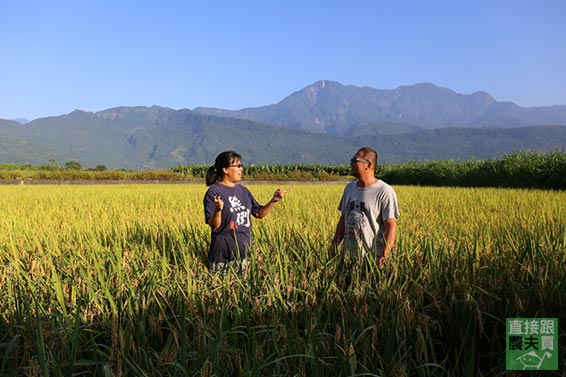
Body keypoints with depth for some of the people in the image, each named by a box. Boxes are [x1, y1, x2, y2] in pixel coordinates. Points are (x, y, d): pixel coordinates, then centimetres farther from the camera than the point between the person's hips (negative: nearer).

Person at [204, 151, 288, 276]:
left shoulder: (243, 190, 9)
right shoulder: (213, 192, -10)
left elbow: (259, 213, 15)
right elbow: (214, 226, -13)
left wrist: (273, 201, 1)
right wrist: (218, 210, -32)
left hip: (244, 250, 6)